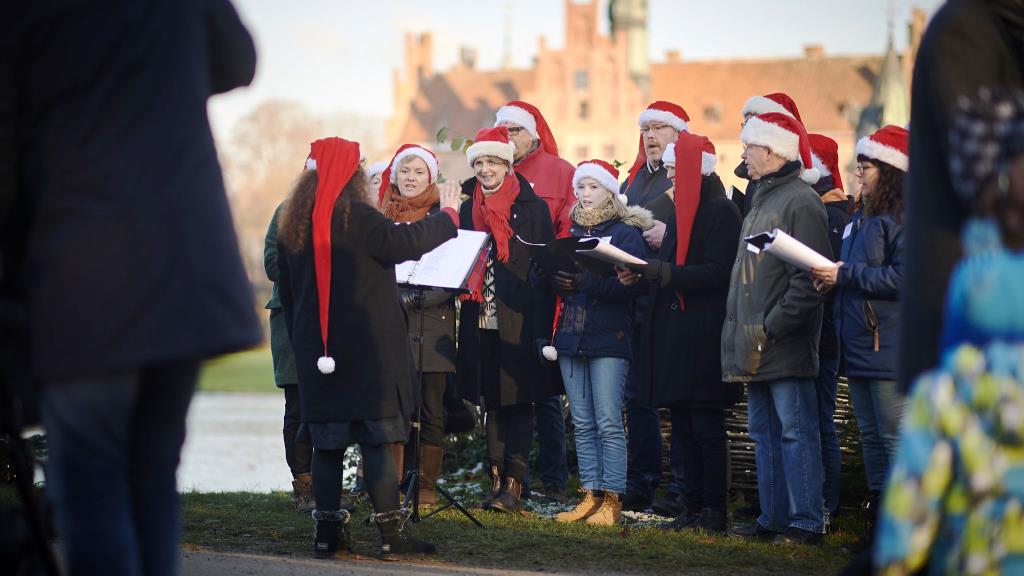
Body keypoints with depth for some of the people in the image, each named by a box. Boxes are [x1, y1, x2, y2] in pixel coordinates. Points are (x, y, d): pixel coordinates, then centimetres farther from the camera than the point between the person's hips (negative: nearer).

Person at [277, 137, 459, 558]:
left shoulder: (293, 225, 10)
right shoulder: (353, 216, -12)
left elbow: (287, 292, 16)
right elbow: (404, 243, -18)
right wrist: (448, 216, -4)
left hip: (315, 350, 6)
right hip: (365, 350, -6)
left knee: (327, 442, 9)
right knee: (376, 438, -4)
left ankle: (327, 530, 9)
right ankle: (391, 531, -5)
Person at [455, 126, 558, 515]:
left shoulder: (532, 208, -2)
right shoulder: (468, 209, 11)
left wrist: (541, 326, -11)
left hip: (519, 321, -5)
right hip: (482, 320, 5)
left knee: (518, 401, -4)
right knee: (493, 402, 7)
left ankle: (514, 484, -5)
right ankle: (497, 479, 10)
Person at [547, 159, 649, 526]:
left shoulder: (626, 232, -1)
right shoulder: (570, 232, 18)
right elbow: (549, 273, 15)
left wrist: (585, 282, -23)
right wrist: (557, 281, -8)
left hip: (609, 339, -6)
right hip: (571, 337, 6)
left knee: (608, 423, -9)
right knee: (582, 424, 6)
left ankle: (612, 501, -8)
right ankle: (590, 496, 9)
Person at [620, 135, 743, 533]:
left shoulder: (721, 211, -8)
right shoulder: (681, 212, 19)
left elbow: (719, 272, -18)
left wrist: (663, 272, -21)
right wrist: (642, 274, 1)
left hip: (705, 337, -9)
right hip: (674, 333, 9)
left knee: (706, 427, -7)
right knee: (684, 426, 8)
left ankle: (713, 511, -4)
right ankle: (694, 507, 12)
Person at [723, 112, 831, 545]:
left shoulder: (800, 202, -12)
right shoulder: (760, 201, 18)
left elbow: (809, 278, -19)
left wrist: (771, 327, -19)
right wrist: (739, 329, 14)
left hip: (784, 347, -10)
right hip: (753, 347, 10)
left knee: (795, 432, -6)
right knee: (764, 433, 12)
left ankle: (806, 521, -3)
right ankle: (773, 517, 17)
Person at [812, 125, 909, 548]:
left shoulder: (902, 219, -12)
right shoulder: (860, 218, 18)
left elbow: (904, 279, -22)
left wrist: (845, 275, -18)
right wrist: (829, 278, 5)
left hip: (889, 350, -10)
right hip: (859, 349, 10)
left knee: (897, 441, -8)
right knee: (871, 438, 12)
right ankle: (878, 524, 18)